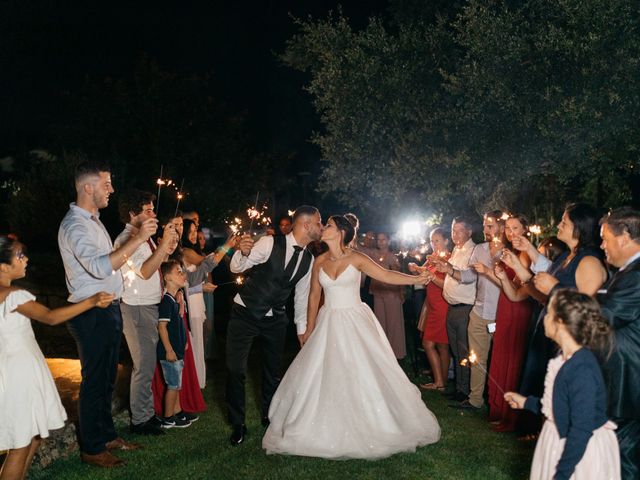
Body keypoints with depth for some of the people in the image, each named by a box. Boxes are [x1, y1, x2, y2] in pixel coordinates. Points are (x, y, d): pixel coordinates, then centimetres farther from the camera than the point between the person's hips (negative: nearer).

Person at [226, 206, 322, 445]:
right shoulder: (271, 243, -17)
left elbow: (302, 295, 13)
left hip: (275, 318, 5)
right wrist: (243, 252, -37)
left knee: (273, 370, 15)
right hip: (245, 313, -5)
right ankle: (237, 424, 14)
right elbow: (237, 267, -14)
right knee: (235, 369, -4)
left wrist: (302, 328, 16)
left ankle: (269, 416, 36)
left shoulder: (308, 260, 1)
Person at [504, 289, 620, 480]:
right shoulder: (566, 359, -2)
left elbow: (582, 430, -25)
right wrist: (526, 402, 20)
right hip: (561, 442, 8)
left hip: (580, 452, -8)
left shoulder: (582, 370, -28)